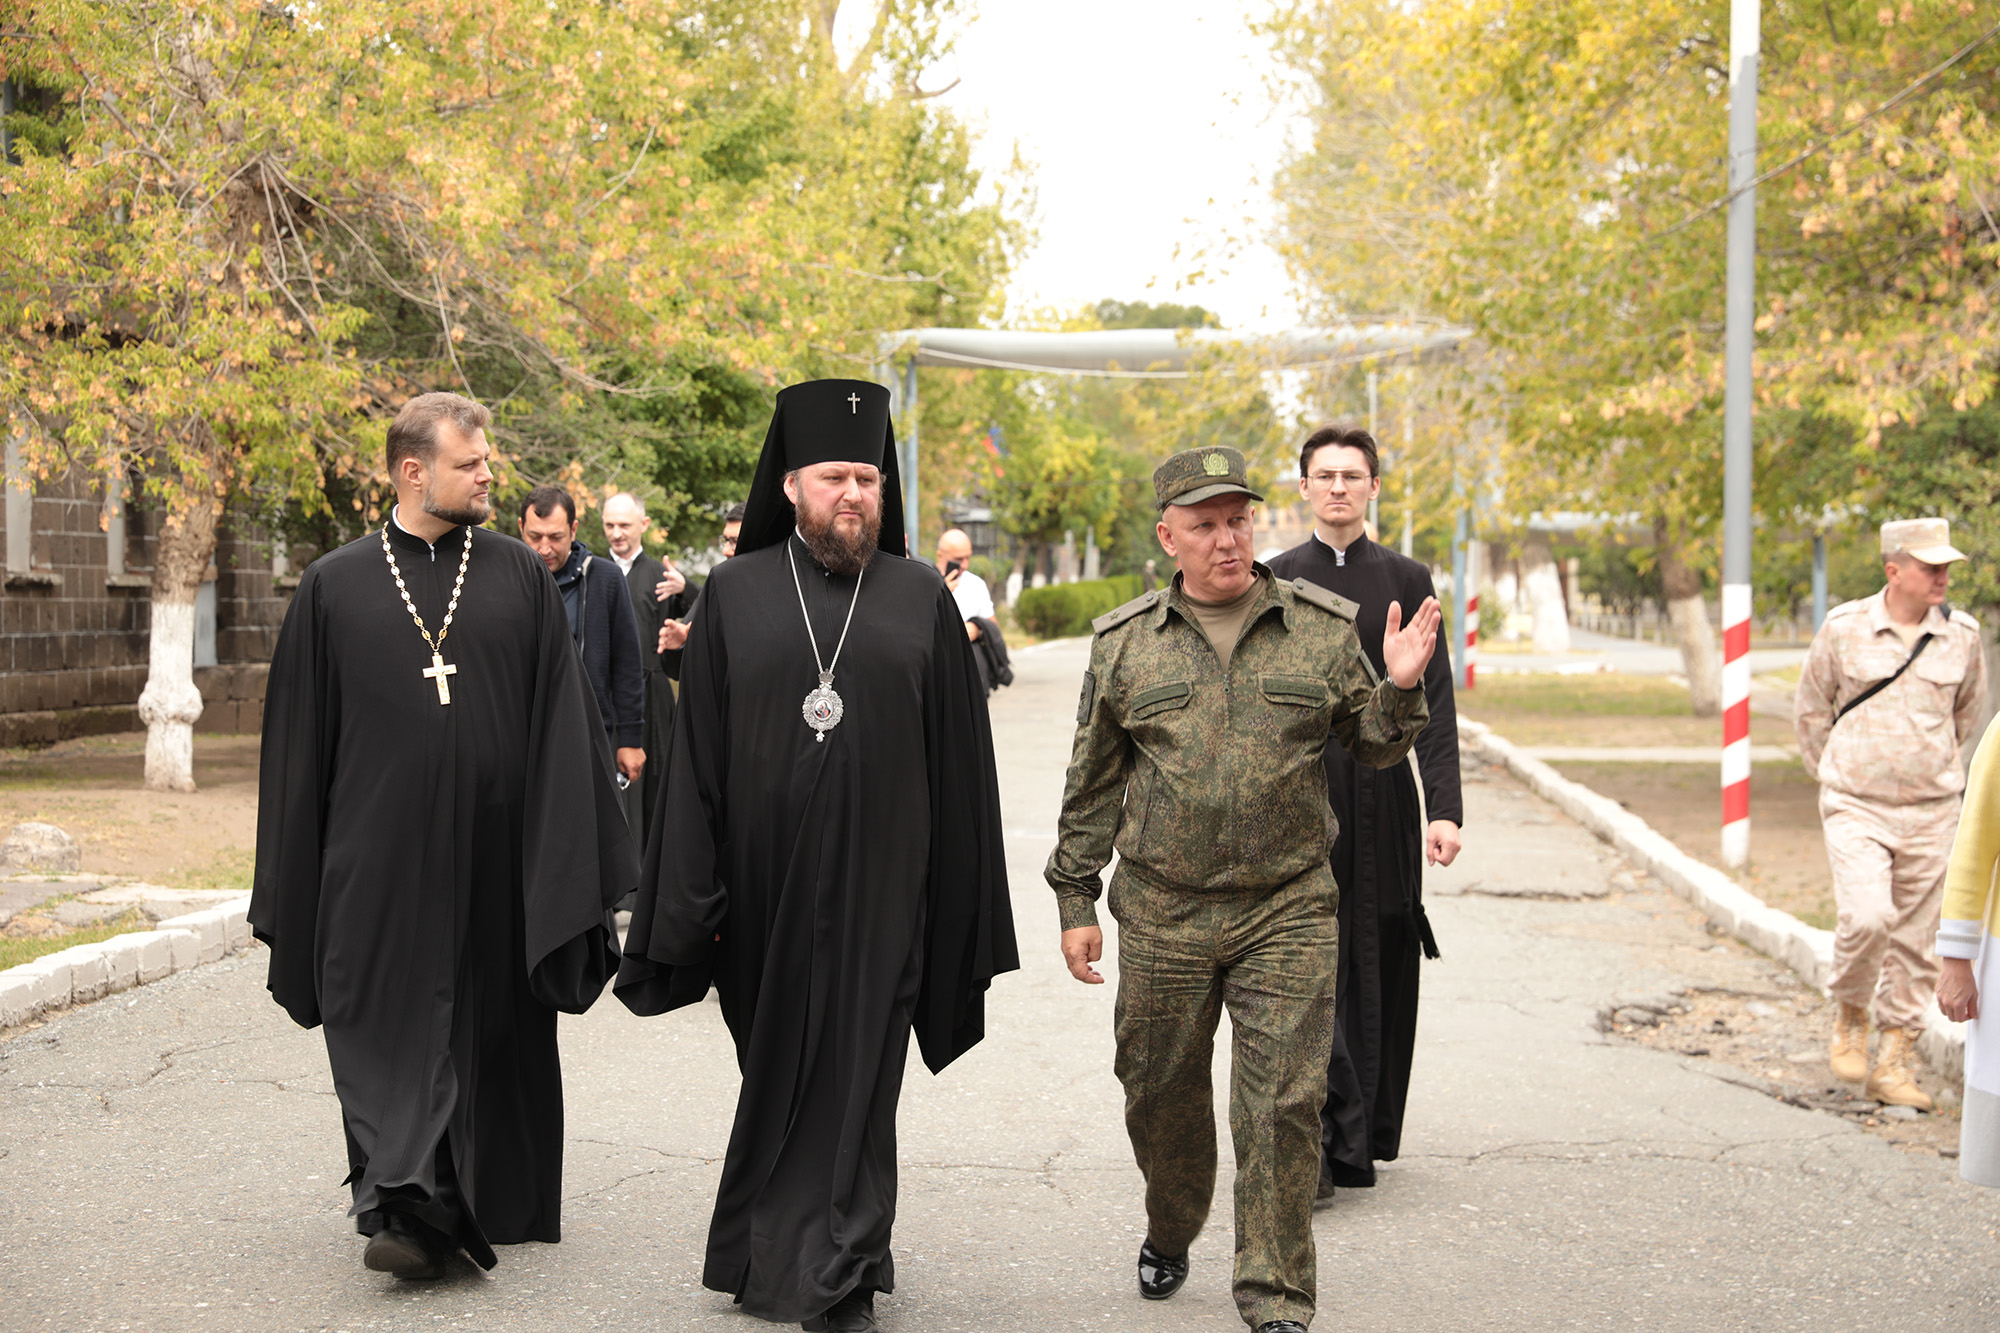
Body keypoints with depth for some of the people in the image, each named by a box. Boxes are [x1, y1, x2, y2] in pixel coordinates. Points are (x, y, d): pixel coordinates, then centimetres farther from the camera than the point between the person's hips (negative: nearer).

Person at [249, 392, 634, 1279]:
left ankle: (497, 1201, 23)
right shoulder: (335, 587, 4)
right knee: (395, 1030, -5)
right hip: (381, 863, -1)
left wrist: (571, 863, -2)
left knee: (493, 1032, 10)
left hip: (494, 857, 1)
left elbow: (561, 719, 4)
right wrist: (293, 891, 4)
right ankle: (409, 1208, -8)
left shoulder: (519, 576, 5)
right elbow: (299, 739, 6)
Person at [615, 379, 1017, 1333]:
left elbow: (959, 763, 4)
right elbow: (696, 756, 3)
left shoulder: (922, 601, 4)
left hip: (878, 888, -1)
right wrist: (694, 901, -2)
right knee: (774, 1071, 12)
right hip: (765, 888, 1)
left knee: (853, 1083, 0)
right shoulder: (734, 595, 4)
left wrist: (961, 911, 1)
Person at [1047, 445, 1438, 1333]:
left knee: (1283, 1103, -4)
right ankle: (1169, 1235, 40)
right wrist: (1075, 902, 7)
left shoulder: (1322, 628, 3)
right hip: (1163, 914, 1)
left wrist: (1401, 690, -11)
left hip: (1288, 911, -1)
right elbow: (1092, 786, 8)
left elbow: (1372, 747, 10)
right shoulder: (1124, 643, 4)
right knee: (1161, 1093, 13)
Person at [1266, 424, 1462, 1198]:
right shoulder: (1274, 581, 6)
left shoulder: (1407, 581, 6)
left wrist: (1444, 807, -9)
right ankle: (1318, 1144, -4)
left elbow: (1434, 701, 1)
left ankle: (1369, 1130, 17)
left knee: (1381, 967, 5)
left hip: (1383, 800, 1)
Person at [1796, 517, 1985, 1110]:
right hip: (1856, 808, -2)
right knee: (1867, 918, -20)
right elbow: (1811, 709, 9)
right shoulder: (1844, 628, -5)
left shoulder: (1961, 634, 1)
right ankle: (1850, 1015, 9)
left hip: (1932, 813, 3)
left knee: (1913, 940, 5)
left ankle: (1893, 1063, 17)